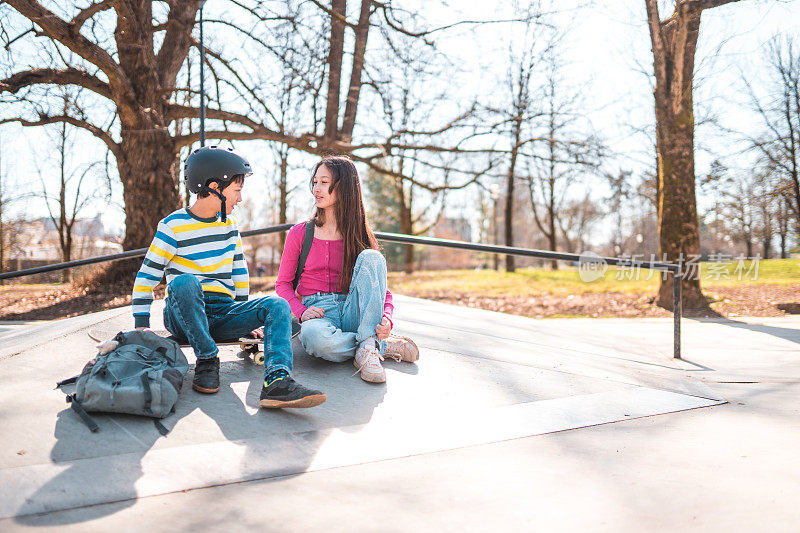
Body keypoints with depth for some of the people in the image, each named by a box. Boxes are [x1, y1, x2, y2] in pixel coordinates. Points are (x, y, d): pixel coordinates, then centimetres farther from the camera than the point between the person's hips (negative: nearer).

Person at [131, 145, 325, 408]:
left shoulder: (228, 225, 12)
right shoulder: (173, 226, -4)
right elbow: (146, 276, -3)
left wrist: (247, 319, 19)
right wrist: (141, 325, -8)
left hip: (223, 313, 4)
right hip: (182, 317, -4)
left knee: (278, 306, -22)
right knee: (184, 282, -37)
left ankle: (276, 380, -44)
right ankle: (207, 359, -23)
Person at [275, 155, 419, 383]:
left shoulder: (361, 236, 7)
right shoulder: (299, 233, 7)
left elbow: (384, 290, 6)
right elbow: (283, 283, 10)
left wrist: (386, 319, -16)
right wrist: (301, 311, -11)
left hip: (353, 312, 1)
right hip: (318, 311, -1)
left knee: (370, 257, -24)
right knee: (314, 336, -39)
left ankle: (368, 345, -30)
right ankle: (386, 346, -17)